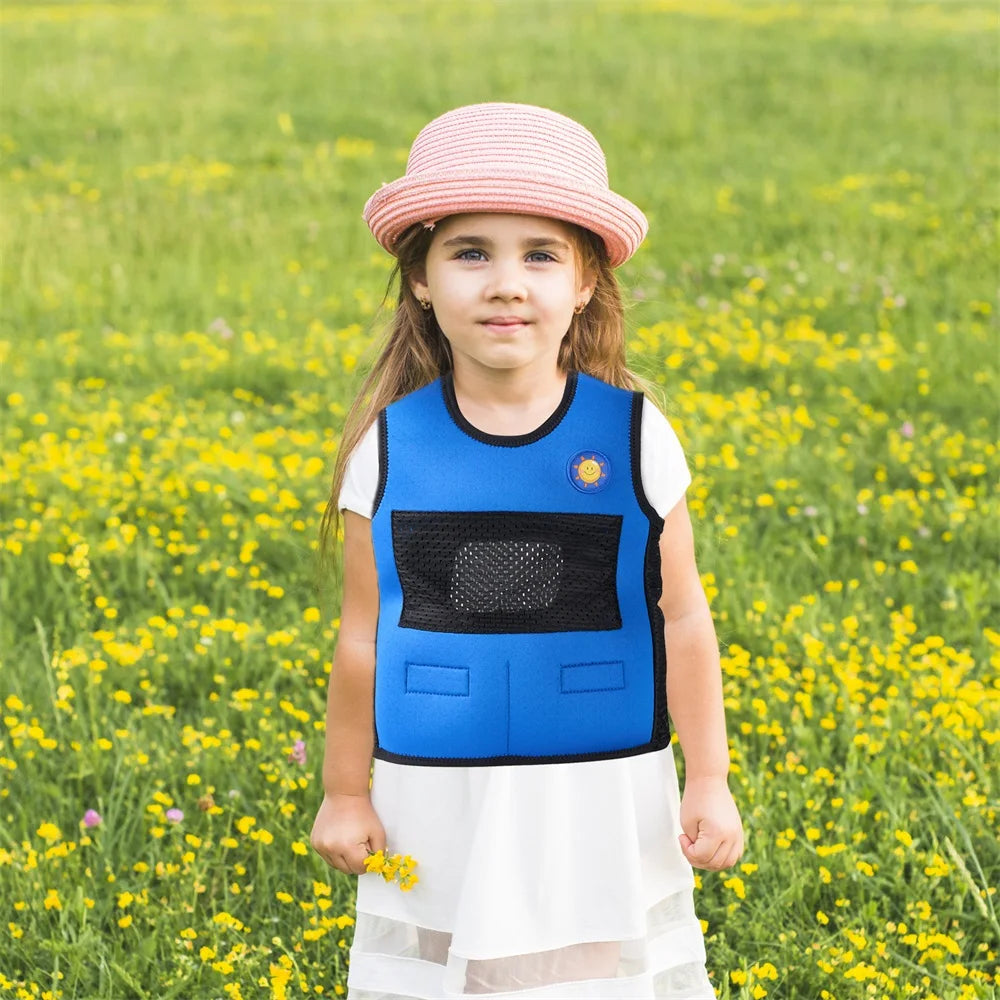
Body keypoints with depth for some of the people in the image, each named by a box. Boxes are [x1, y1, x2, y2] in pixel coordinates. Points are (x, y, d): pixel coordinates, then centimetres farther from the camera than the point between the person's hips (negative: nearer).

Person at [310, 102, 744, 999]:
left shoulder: (633, 436, -7)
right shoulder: (390, 448, -6)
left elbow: (683, 622, 0)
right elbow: (364, 636, 2)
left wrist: (710, 783, 0)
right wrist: (345, 792, 7)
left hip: (604, 807, 0)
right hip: (437, 809, 1)